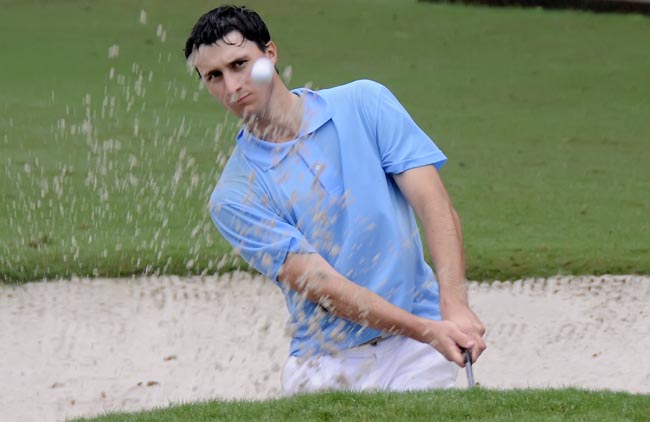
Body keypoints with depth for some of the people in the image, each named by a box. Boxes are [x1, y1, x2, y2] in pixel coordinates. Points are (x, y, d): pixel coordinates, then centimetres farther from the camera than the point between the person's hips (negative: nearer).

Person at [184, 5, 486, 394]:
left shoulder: (364, 103, 3)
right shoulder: (234, 198, -1)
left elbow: (433, 203, -5)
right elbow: (320, 283, -11)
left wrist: (455, 306, -21)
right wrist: (428, 331, -22)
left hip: (416, 350, -1)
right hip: (325, 364, 1)